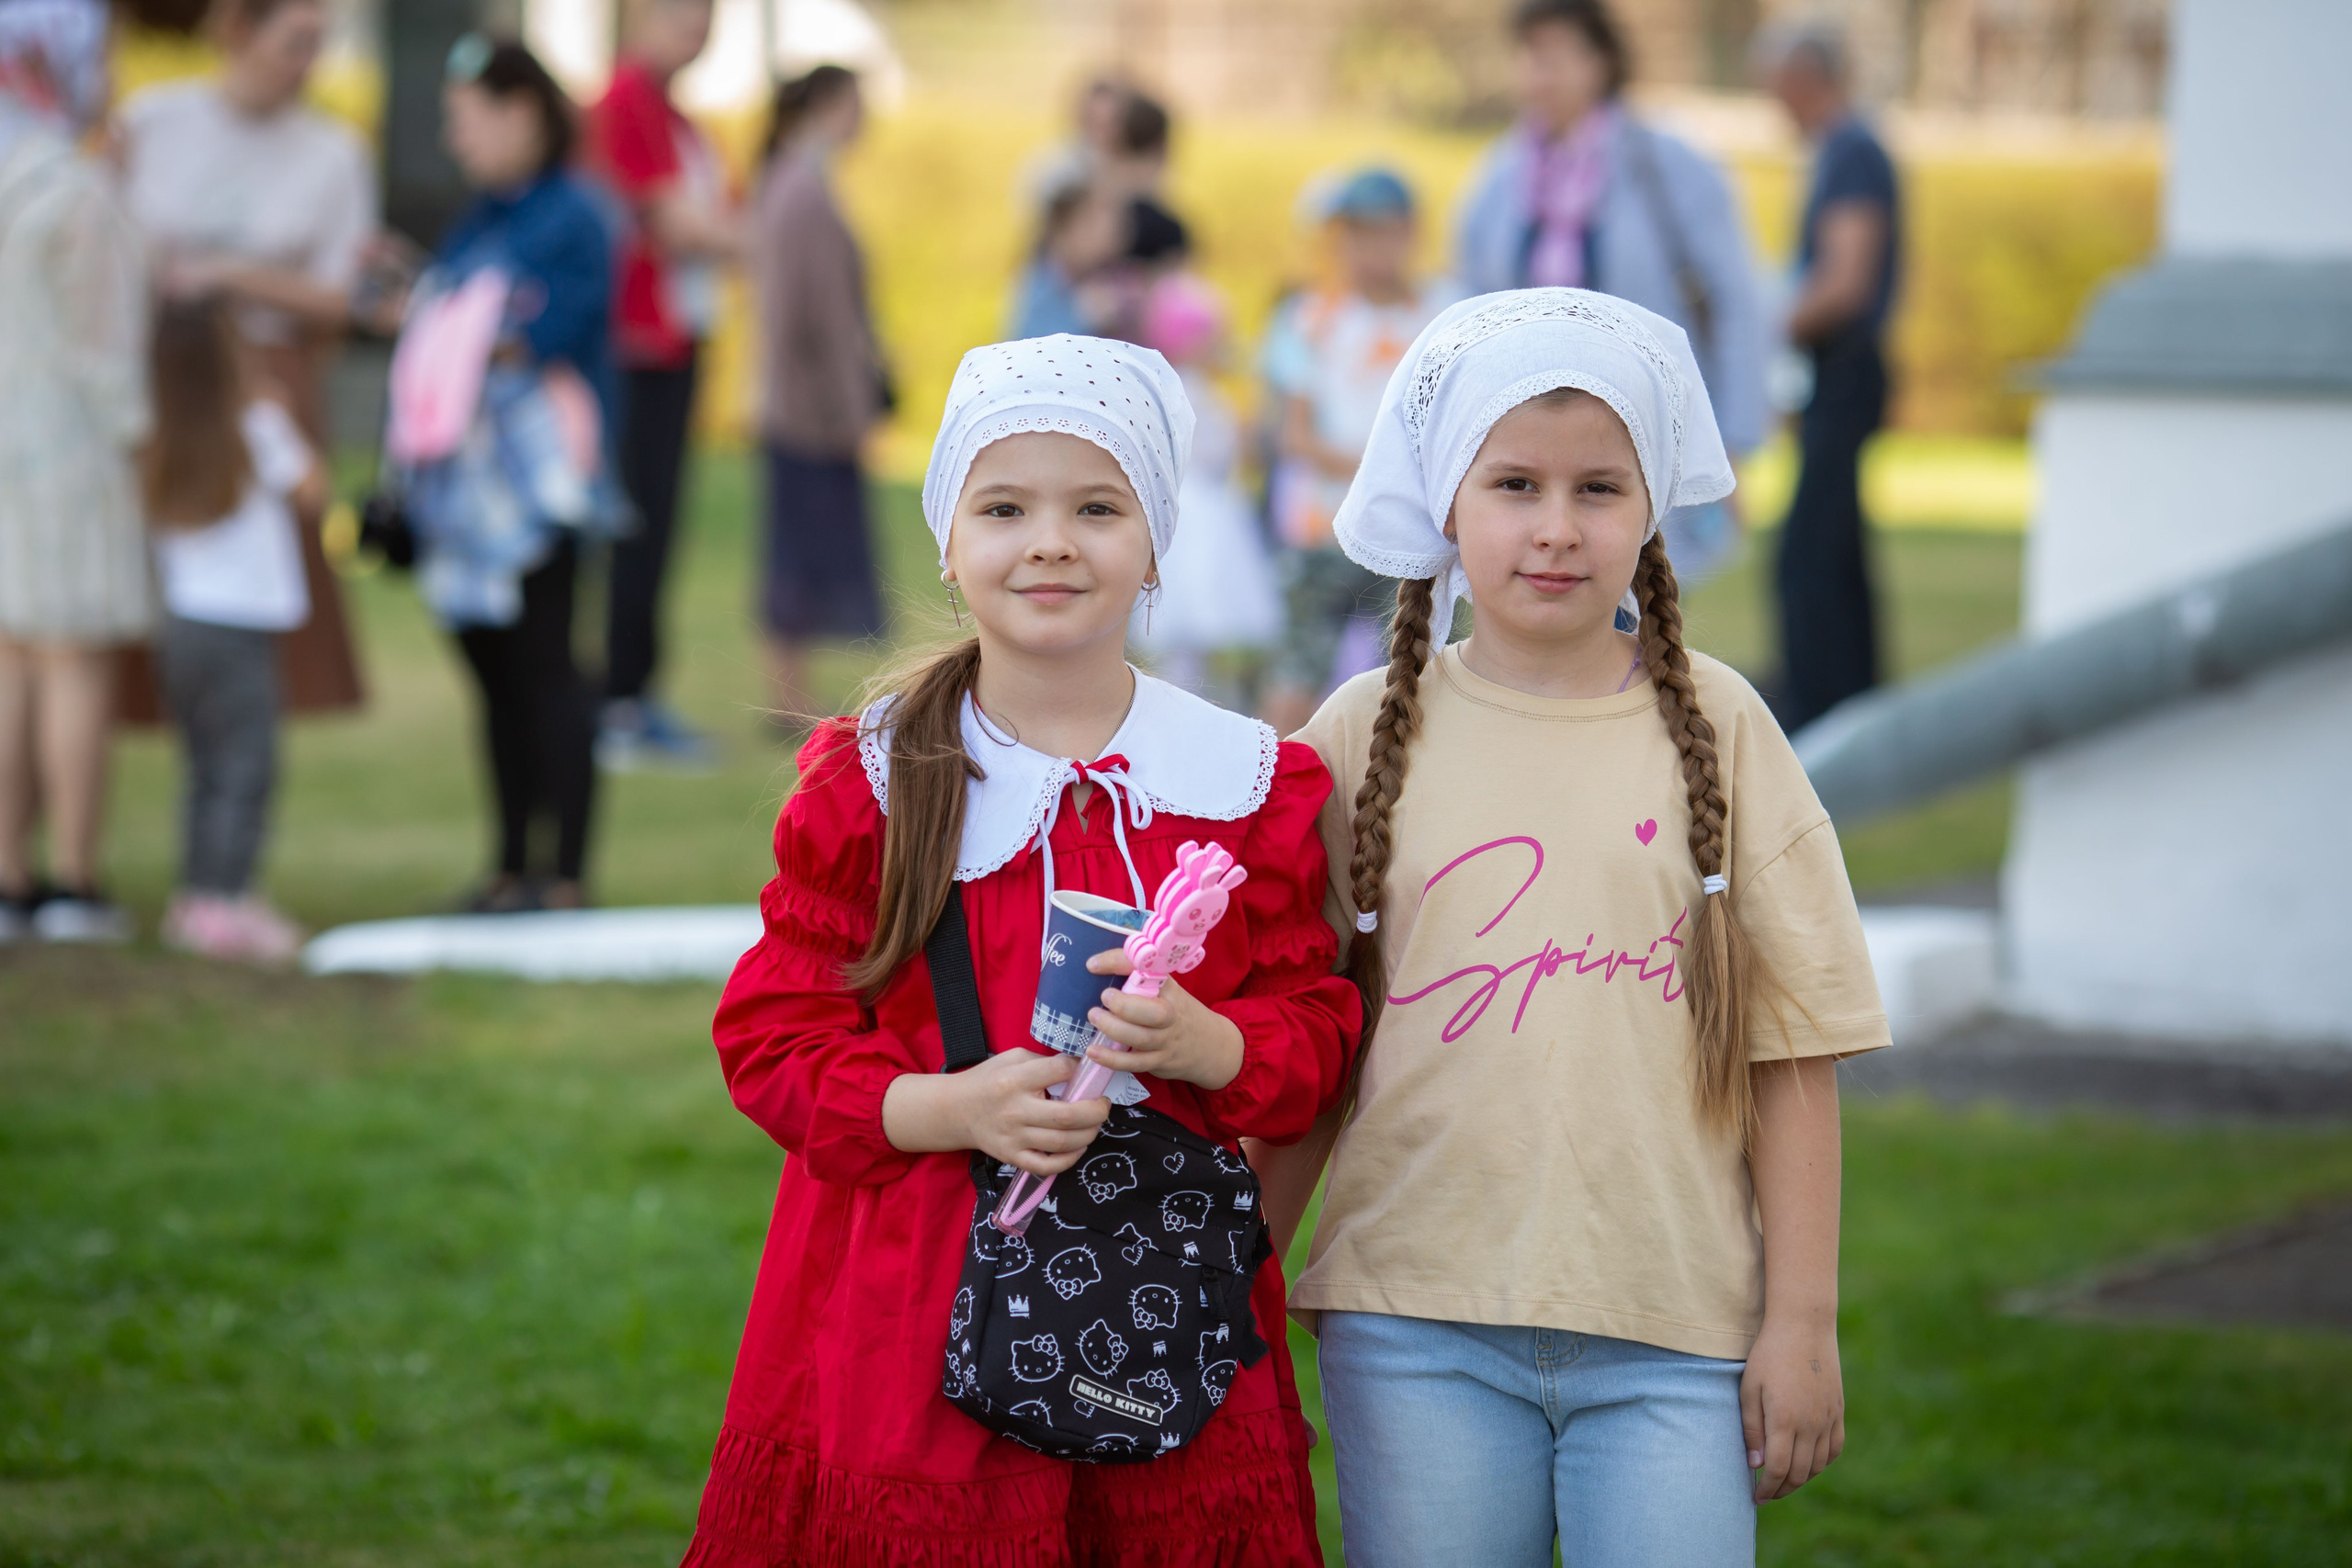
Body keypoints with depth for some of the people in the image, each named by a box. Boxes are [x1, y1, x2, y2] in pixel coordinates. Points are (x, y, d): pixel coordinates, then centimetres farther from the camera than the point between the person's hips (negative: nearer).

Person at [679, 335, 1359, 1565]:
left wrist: (1201, 1044, -15)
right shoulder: (869, 780, 2)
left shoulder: (1250, 782, 6)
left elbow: (1315, 1028, 7)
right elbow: (772, 1038, 2)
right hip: (906, 1313, -1)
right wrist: (945, 1108, -15)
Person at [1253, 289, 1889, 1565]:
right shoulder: (1365, 738, 4)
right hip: (1418, 1323, 1)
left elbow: (1791, 1047, 2)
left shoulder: (1716, 728, 2)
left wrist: (1803, 1319, 0)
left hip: (1673, 1335, 0)